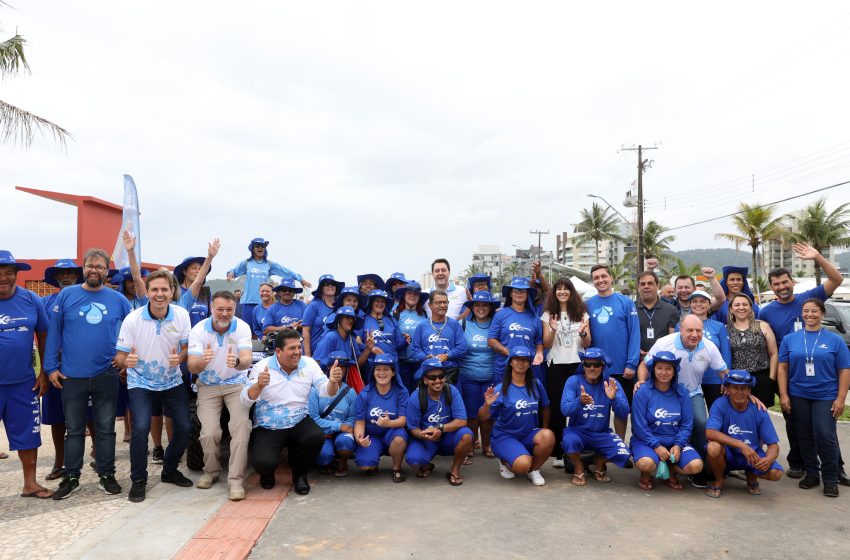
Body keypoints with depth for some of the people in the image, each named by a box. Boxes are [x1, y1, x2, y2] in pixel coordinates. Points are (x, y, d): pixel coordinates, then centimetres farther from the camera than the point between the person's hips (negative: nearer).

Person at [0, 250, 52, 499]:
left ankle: (30, 483, 25)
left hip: (24, 382, 2)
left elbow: (43, 336, 7)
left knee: (27, 433, 11)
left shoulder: (31, 300, -1)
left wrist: (44, 373, 5)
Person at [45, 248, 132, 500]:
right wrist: (51, 367, -3)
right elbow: (54, 332, 0)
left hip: (107, 376, 0)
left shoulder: (118, 300, 1)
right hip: (72, 376, 0)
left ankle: (107, 474, 21)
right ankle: (71, 477, 24)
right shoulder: (66, 295, -1)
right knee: (74, 429, 11)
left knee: (106, 429, 9)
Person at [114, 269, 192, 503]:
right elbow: (119, 356, -14)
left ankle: (169, 471, 26)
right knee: (141, 427, -20)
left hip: (172, 381, 3)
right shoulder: (132, 319, -16)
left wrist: (180, 357, -25)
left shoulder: (182, 315, -11)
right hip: (141, 382, -3)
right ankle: (138, 480, 2)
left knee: (185, 427, -1)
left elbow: (187, 347, -3)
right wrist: (126, 361, -38)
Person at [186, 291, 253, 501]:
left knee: (241, 426, -22)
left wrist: (237, 362, -52)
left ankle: (236, 479, -12)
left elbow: (247, 360, -27)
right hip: (208, 386, 1)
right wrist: (202, 361, -44)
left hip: (236, 383, 0)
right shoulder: (199, 330, -13)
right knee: (209, 432, -15)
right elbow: (192, 367, -20)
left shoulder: (242, 327, -14)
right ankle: (211, 471, 15)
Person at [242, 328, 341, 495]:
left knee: (317, 437, -28)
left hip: (299, 422, 2)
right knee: (263, 462, -26)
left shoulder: (309, 364, -2)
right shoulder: (262, 366, -10)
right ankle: (267, 472, 17)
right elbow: (245, 401, -17)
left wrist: (333, 382, -34)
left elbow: (326, 391, -10)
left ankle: (300, 475, 4)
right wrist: (259, 385, -37)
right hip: (267, 427, -2)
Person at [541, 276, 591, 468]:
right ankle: (557, 453, 8)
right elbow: (546, 345, 0)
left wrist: (583, 332, -15)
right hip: (556, 366, -1)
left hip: (577, 364, 1)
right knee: (557, 408, 0)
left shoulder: (581, 313, 7)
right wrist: (553, 330, -19)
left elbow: (587, 344, 6)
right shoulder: (548, 314, 5)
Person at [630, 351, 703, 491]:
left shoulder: (681, 392, 1)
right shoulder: (643, 391, -9)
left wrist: (678, 445, -13)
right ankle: (646, 474, 5)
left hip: (674, 441, 4)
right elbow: (639, 425, -11)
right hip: (647, 440, -3)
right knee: (646, 463, -34)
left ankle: (671, 471, 12)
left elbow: (687, 424, 1)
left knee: (696, 466, -22)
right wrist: (656, 446, -17)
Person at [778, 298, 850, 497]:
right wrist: (783, 395, -2)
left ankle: (830, 479, 8)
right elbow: (783, 368, 5)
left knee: (825, 437, -8)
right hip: (798, 396, 2)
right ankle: (811, 473, 23)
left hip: (826, 396, -2)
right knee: (805, 436, 10)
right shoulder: (790, 339, 6)